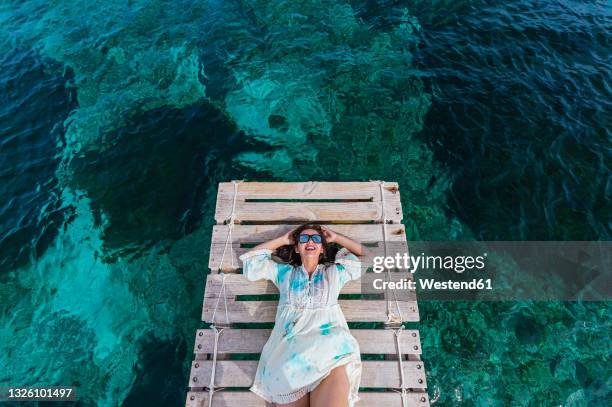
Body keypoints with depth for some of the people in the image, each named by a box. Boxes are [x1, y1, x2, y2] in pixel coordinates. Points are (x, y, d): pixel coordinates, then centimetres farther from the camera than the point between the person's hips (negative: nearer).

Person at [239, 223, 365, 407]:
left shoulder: (335, 271, 24)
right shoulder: (284, 272, 25)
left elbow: (367, 255, 26)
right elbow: (249, 259, 27)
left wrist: (336, 237, 29)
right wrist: (283, 240, 29)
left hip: (329, 344, 0)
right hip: (289, 345, 1)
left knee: (334, 374, -31)